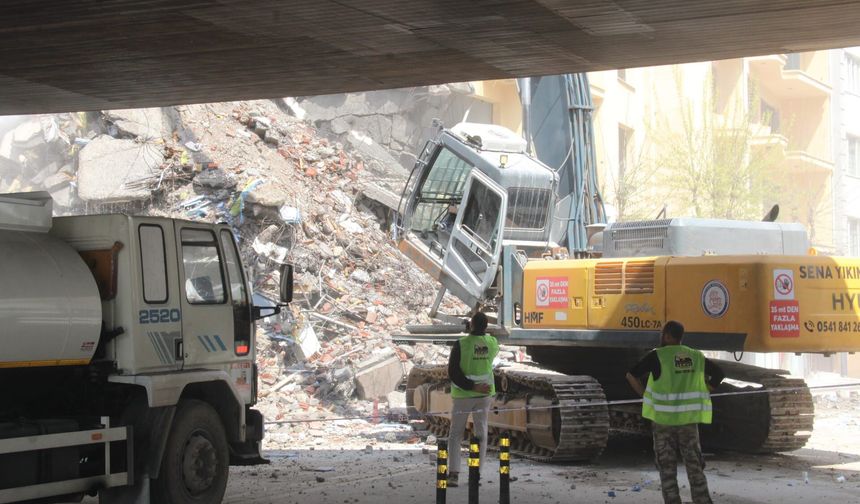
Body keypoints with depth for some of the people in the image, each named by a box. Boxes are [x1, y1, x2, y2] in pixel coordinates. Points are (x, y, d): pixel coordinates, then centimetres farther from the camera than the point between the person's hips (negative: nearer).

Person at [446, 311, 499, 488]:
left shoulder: (461, 344, -17)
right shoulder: (493, 343, -6)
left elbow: (452, 372, -19)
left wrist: (472, 386, -17)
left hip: (463, 394, -3)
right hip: (485, 394, 3)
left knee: (455, 434, 6)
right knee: (481, 433, 11)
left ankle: (453, 473, -4)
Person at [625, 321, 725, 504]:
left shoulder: (657, 356, -7)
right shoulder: (696, 357, 7)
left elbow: (631, 375, -10)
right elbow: (719, 374, 14)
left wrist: (645, 396, 2)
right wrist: (697, 397, 16)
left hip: (664, 420, -3)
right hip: (689, 420, 3)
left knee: (667, 469, 7)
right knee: (695, 467, 9)